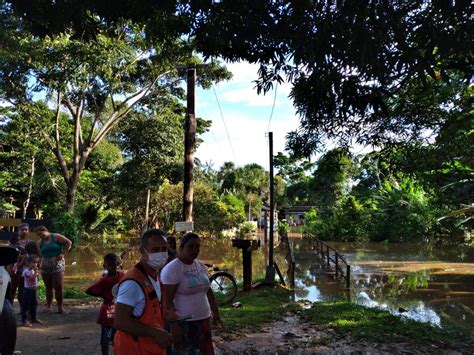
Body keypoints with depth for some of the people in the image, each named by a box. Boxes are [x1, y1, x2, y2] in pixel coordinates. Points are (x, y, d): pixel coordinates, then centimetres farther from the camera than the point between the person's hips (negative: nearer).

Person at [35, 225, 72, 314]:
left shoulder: (56, 237, -1)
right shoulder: (40, 242, 10)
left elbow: (68, 242, -4)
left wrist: (63, 254, -10)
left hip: (57, 264, -3)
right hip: (45, 266, 4)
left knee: (58, 287, -7)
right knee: (48, 288, 6)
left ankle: (60, 307, 0)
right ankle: (48, 307, 14)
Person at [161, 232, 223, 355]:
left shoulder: (201, 266, 8)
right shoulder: (171, 269, -15)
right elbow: (168, 301, -17)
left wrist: (216, 314, 15)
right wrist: (174, 326, -20)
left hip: (203, 320, 7)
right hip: (183, 323, -7)